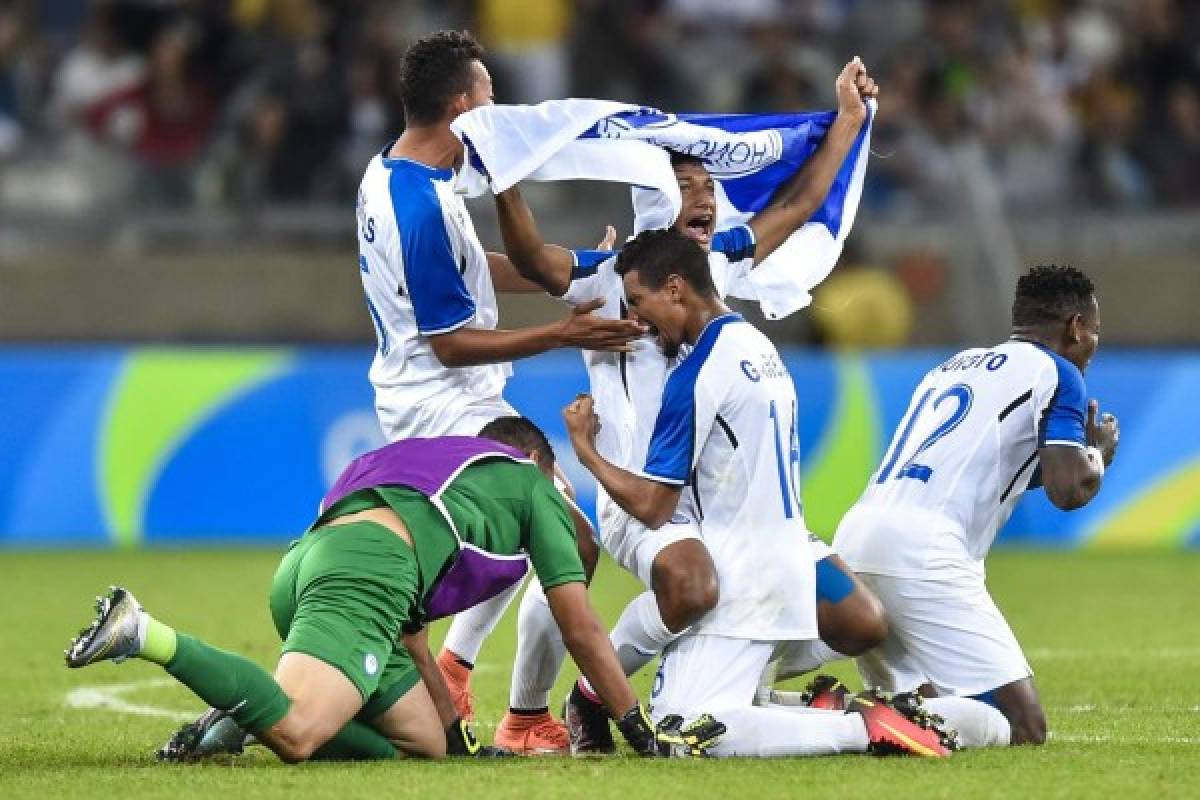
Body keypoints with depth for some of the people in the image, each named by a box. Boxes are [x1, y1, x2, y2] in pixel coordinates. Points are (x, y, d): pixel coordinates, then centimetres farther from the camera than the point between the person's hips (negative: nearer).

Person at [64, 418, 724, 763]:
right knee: (297, 734, -26)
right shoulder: (534, 486, 26)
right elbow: (581, 629, 24)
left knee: (424, 744, 9)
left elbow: (406, 635, 47)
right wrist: (641, 730, 31)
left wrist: (458, 733, 49)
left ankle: (243, 713, -4)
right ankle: (146, 635, -34)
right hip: (367, 563, -8)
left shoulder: (436, 460, 45)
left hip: (301, 561, 8)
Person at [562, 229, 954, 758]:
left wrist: (583, 447, 2)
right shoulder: (757, 344, 13)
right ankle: (825, 710, 0)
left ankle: (862, 728, -21)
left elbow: (651, 507, -12)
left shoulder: (696, 375, -14)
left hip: (739, 584, -9)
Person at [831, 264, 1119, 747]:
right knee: (1022, 727, -9)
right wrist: (1100, 451, 19)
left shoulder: (953, 365, 29)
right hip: (922, 551, -8)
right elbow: (1069, 490, -4)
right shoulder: (1054, 371, 6)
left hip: (852, 539, 8)